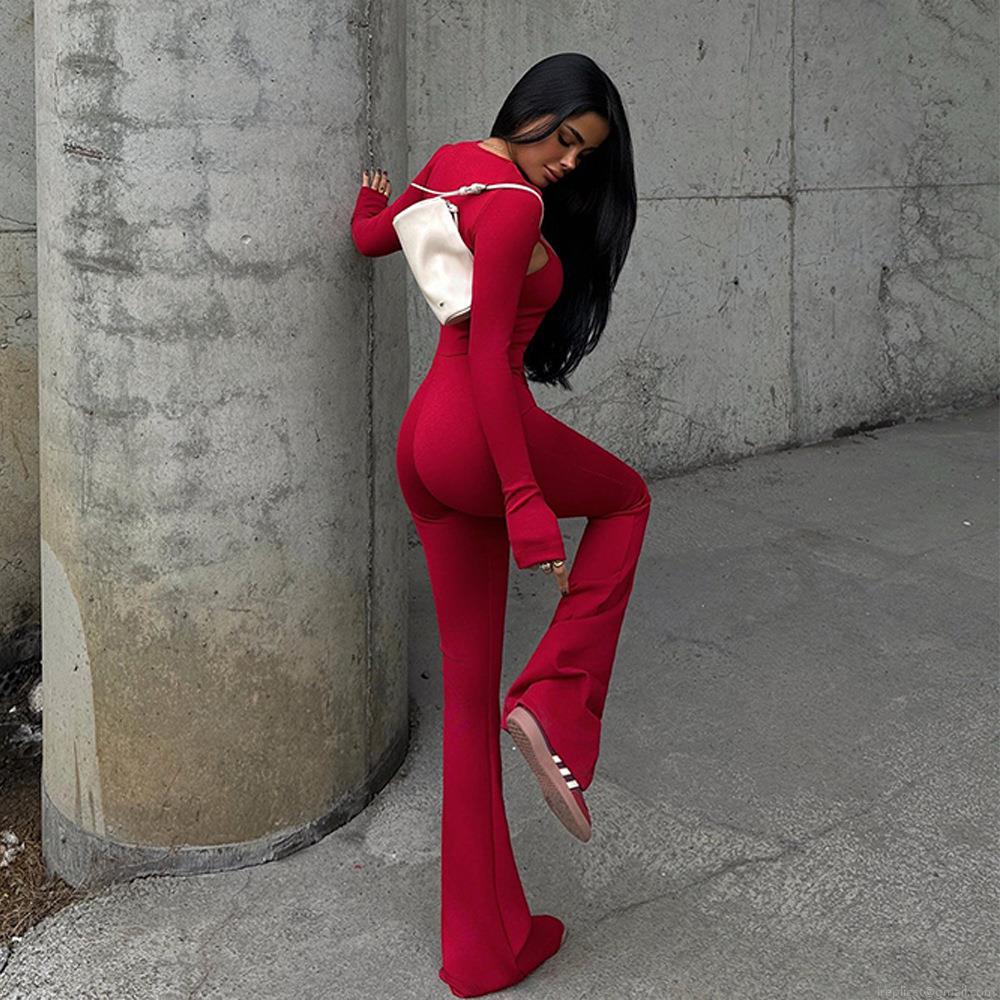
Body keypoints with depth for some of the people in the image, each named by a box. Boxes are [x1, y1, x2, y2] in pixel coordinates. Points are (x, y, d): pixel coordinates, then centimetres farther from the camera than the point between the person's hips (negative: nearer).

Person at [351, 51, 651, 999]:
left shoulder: (456, 160, 13)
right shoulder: (516, 206, -13)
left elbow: (372, 236, 27)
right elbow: (487, 353, -20)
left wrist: (376, 204, 52)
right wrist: (526, 501, -21)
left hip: (422, 444, 9)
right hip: (480, 434, -9)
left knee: (469, 689, 10)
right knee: (626, 499, 23)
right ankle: (554, 701, 6)